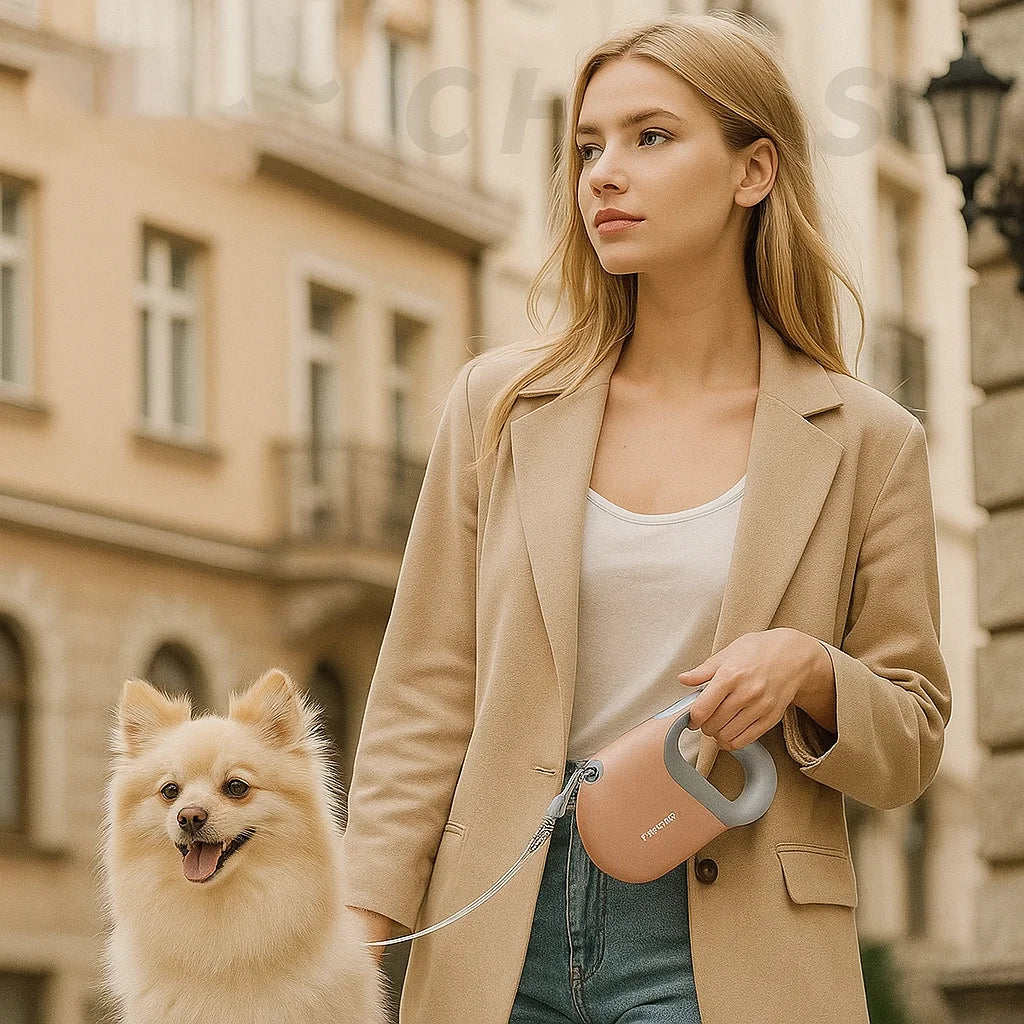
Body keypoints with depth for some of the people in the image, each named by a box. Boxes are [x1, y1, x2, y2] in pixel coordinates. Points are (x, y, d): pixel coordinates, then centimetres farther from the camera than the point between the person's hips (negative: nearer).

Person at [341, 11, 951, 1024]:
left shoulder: (865, 443, 3)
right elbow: (424, 694, 6)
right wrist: (361, 934, -5)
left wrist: (810, 671, -14)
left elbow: (909, 747, 8)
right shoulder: (498, 403, 7)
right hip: (499, 935, 2)